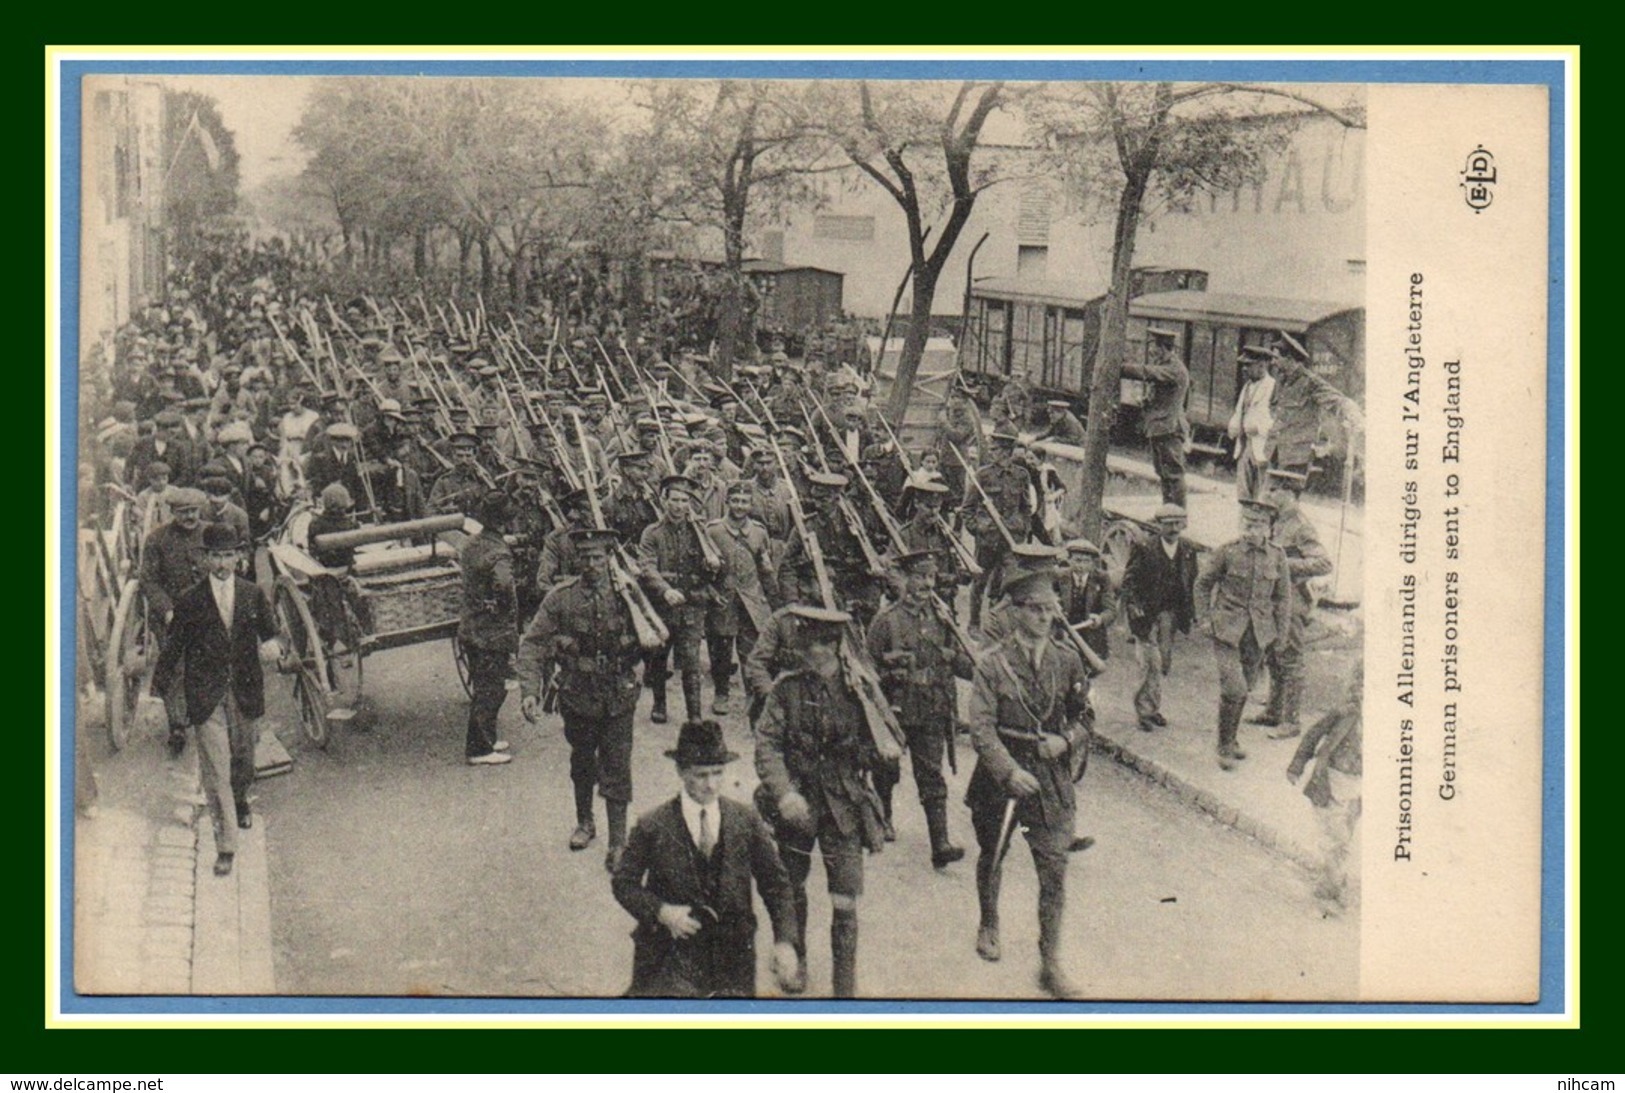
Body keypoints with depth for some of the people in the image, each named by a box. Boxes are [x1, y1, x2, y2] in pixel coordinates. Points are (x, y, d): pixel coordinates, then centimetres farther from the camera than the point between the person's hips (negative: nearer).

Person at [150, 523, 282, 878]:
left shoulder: (254, 594, 3)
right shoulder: (190, 601, -2)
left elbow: (268, 632, 10)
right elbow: (174, 646, 5)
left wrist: (274, 646, -13)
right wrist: (160, 685, 7)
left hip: (246, 690, 3)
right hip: (206, 696, -3)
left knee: (244, 756, 20)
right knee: (215, 770, -7)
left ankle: (241, 802, 53)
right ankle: (225, 845, -6)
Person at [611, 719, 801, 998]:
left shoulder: (747, 821, 0)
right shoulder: (652, 827, -5)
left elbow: (776, 885, 5)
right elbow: (623, 883, 2)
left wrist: (784, 941, -8)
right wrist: (660, 911, -16)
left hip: (733, 954, 2)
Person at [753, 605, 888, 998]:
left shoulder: (856, 689, -2)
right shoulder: (787, 689, -3)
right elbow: (766, 743, -9)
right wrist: (784, 792, -19)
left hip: (844, 805, -1)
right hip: (796, 803, 1)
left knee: (845, 901, -4)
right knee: (792, 891, 16)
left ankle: (845, 986, 7)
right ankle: (795, 962, 40)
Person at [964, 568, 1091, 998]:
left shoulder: (1067, 660, 0)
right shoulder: (993, 663, -10)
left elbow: (1083, 716, 11)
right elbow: (981, 728, -13)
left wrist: (1067, 740, -10)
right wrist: (1010, 771, -23)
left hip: (1052, 776, 1)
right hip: (1001, 773, -1)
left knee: (1054, 869, -4)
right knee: (991, 857, 19)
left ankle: (1050, 963, 3)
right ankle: (989, 925, 46)